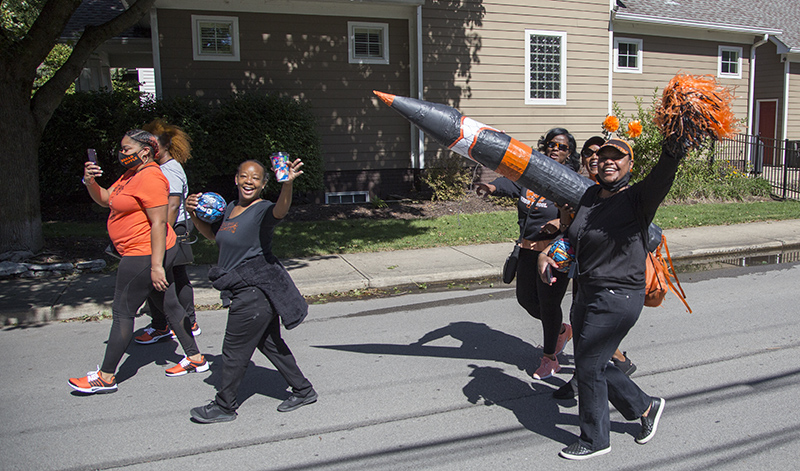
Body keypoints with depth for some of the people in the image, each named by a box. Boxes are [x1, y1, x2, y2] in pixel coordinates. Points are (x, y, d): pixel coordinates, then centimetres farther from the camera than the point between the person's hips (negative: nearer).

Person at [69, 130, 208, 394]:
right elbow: (105, 200, 19)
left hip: (145, 255, -10)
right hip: (151, 254, 10)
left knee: (122, 312, -1)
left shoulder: (150, 177, -18)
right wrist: (90, 182, -2)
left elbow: (159, 224, -23)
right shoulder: (131, 175, 15)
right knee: (170, 305, 13)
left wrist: (156, 265, -25)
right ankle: (195, 358, 21)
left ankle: (106, 377, 10)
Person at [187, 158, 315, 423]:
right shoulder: (231, 209, 12)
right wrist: (195, 215, 11)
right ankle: (303, 391, 31)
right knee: (269, 343, 18)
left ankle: (225, 406, 23)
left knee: (234, 349, 4)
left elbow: (280, 210, -39)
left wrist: (287, 184, -58)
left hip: (255, 292, -9)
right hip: (245, 291, 9)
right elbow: (214, 235, 27)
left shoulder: (263, 210, -15)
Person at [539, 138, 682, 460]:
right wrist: (546, 254, 4)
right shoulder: (589, 196, 9)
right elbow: (571, 235, 20)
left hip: (618, 297, -8)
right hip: (587, 292, 8)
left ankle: (595, 440, 23)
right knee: (594, 364, 18)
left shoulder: (637, 199, -12)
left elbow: (661, 178, -33)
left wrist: (673, 147, -52)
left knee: (588, 365, 1)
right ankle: (646, 407, 40)